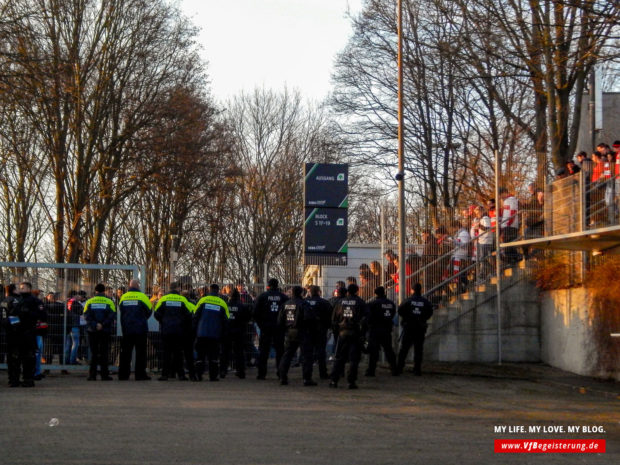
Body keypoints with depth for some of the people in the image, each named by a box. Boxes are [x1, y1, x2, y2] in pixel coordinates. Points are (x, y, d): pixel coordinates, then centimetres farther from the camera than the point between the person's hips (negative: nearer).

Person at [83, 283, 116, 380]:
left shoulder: (89, 302, 5)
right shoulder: (109, 302, 2)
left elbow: (86, 316, -6)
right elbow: (112, 315, -9)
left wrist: (94, 325, -12)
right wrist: (103, 325, -12)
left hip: (92, 330, 1)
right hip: (105, 331, -1)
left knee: (93, 353, 6)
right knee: (103, 353, 3)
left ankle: (92, 375, 2)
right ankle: (104, 375, -1)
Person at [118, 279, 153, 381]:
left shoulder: (123, 297, 4)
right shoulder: (142, 296, -7)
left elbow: (120, 310, 15)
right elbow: (149, 311, 0)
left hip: (126, 329, 4)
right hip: (140, 329, -4)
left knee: (125, 351, 8)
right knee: (140, 352, 1)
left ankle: (123, 374, 7)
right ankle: (140, 374, -1)